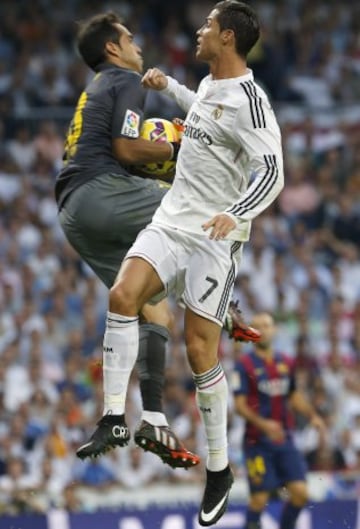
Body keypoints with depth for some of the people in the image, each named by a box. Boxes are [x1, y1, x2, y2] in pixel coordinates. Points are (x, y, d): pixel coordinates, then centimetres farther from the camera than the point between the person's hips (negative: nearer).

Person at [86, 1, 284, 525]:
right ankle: (115, 420, -16)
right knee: (122, 294, -18)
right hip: (172, 220, 7)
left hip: (214, 237, -7)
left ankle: (219, 469, 8)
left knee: (201, 352, -6)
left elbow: (271, 173, -24)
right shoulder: (209, 85, 10)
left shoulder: (248, 100, -16)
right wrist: (168, 86, 36)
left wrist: (233, 214, -40)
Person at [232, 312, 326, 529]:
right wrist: (262, 423, -26)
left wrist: (313, 416, 5)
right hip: (258, 441, -5)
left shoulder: (286, 363, 10)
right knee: (260, 498, -5)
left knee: (301, 493, -3)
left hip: (284, 440, 5)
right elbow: (240, 405, -11)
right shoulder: (245, 365, -6)